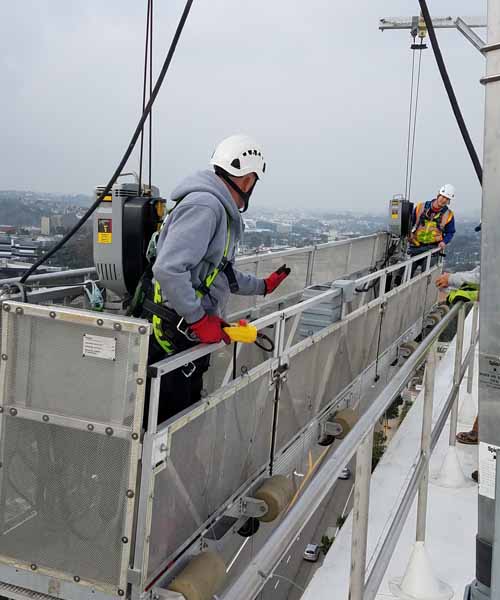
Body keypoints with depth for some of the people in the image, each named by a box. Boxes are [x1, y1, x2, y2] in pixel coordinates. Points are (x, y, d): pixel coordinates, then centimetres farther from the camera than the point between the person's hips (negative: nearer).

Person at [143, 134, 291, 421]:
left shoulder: (219, 210, 15)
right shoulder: (204, 206, -19)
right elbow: (169, 269, -29)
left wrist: (263, 286, 36)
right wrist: (200, 320, -24)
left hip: (194, 335, 11)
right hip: (173, 336, -11)